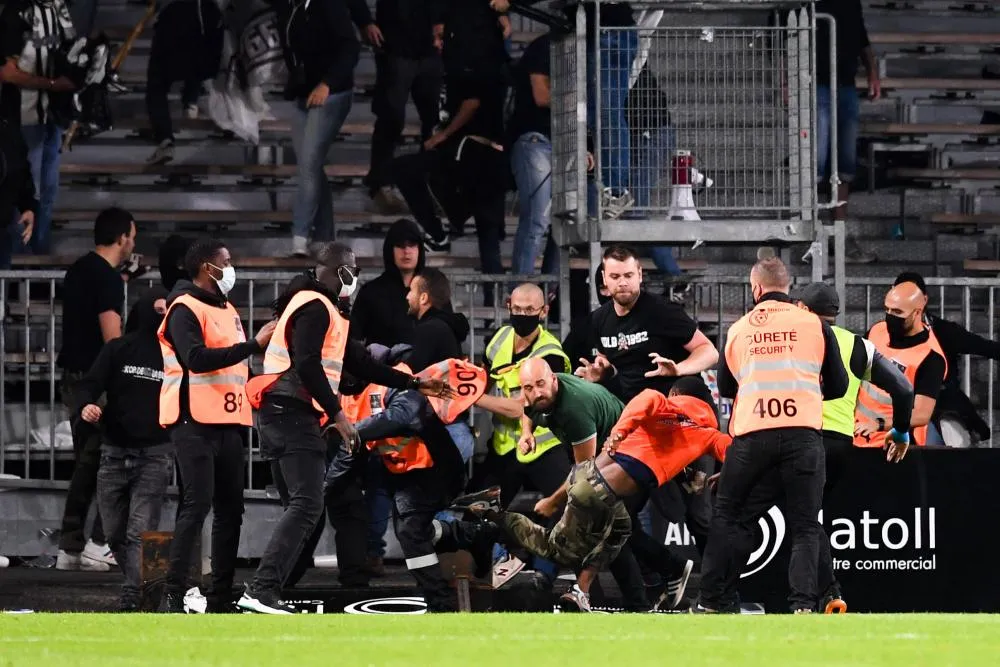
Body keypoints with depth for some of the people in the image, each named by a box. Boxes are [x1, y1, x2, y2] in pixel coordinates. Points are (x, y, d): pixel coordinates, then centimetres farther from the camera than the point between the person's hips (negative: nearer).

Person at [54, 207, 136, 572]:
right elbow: (112, 338, -20)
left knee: (86, 464, 13)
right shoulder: (108, 279, -15)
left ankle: (69, 548, 12)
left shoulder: (77, 271, 14)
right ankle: (100, 543, -7)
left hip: (73, 378, 9)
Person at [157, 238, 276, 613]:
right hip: (195, 423, -9)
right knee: (197, 505, -15)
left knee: (230, 509, 7)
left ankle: (221, 596, 11)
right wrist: (253, 346, -20)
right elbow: (197, 359, -21)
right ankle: (173, 596, -16)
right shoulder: (185, 310, -8)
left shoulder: (227, 311, 22)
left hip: (227, 423, 9)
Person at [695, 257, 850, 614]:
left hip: (751, 435, 1)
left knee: (726, 516, 15)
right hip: (803, 433, -1)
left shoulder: (739, 329, 12)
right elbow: (838, 386, 13)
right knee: (805, 526, 3)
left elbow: (725, 388, 24)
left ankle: (712, 601, 12)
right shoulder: (814, 324, 8)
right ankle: (803, 604, -12)